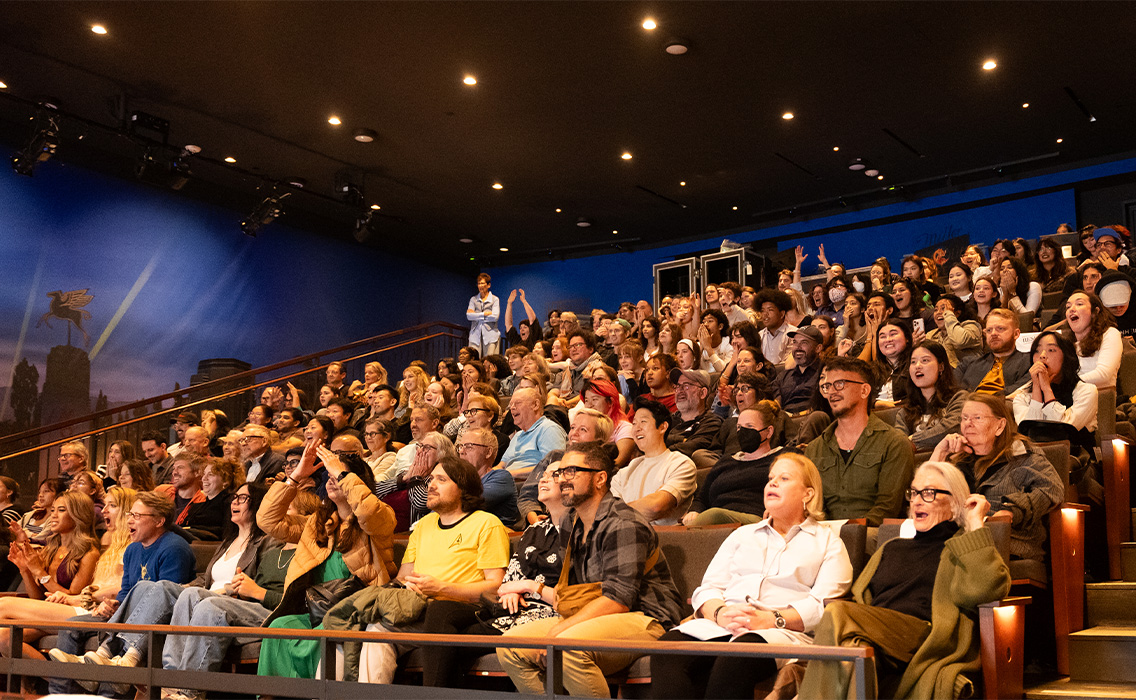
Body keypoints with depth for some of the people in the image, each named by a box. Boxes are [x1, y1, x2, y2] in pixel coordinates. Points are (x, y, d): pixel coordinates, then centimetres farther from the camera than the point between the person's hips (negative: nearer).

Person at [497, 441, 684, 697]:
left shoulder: (624, 525, -15)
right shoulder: (569, 523, 13)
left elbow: (617, 600, -22)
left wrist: (557, 632, -20)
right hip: (587, 619, 9)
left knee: (568, 646, -36)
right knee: (510, 646, -5)